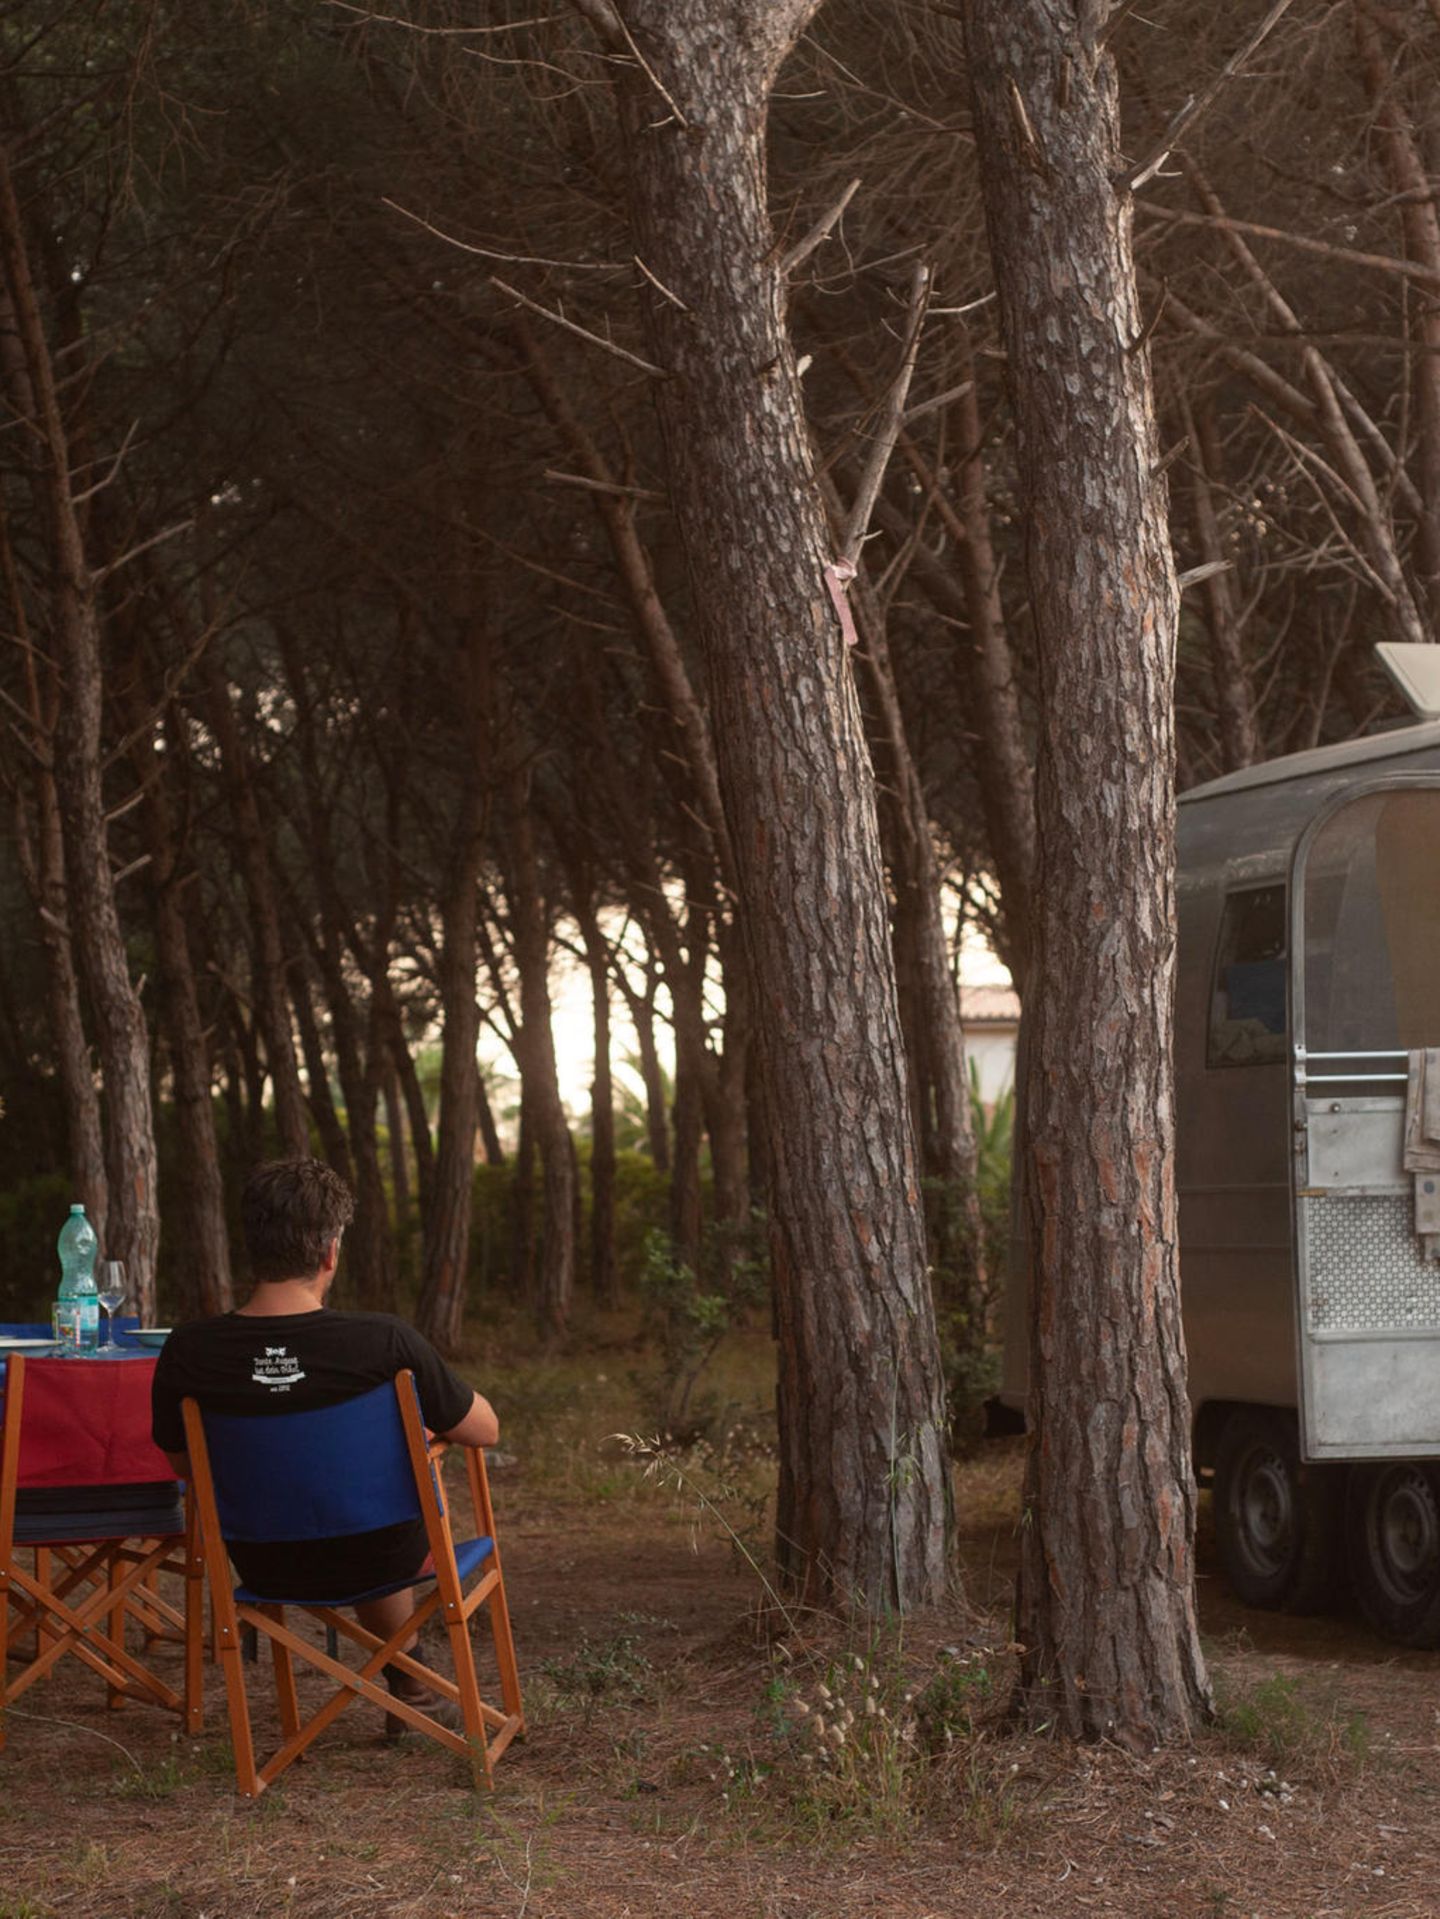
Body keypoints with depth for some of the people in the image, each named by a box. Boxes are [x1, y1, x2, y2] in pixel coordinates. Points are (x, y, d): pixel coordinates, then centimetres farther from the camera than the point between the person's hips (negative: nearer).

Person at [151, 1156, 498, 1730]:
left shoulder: (186, 1354, -20)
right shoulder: (385, 1343, -27)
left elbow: (181, 1462, 0)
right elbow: (484, 1430, -13)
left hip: (265, 1568, 3)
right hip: (378, 1558, -3)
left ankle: (406, 1680, 56)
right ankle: (408, 1683, 51)